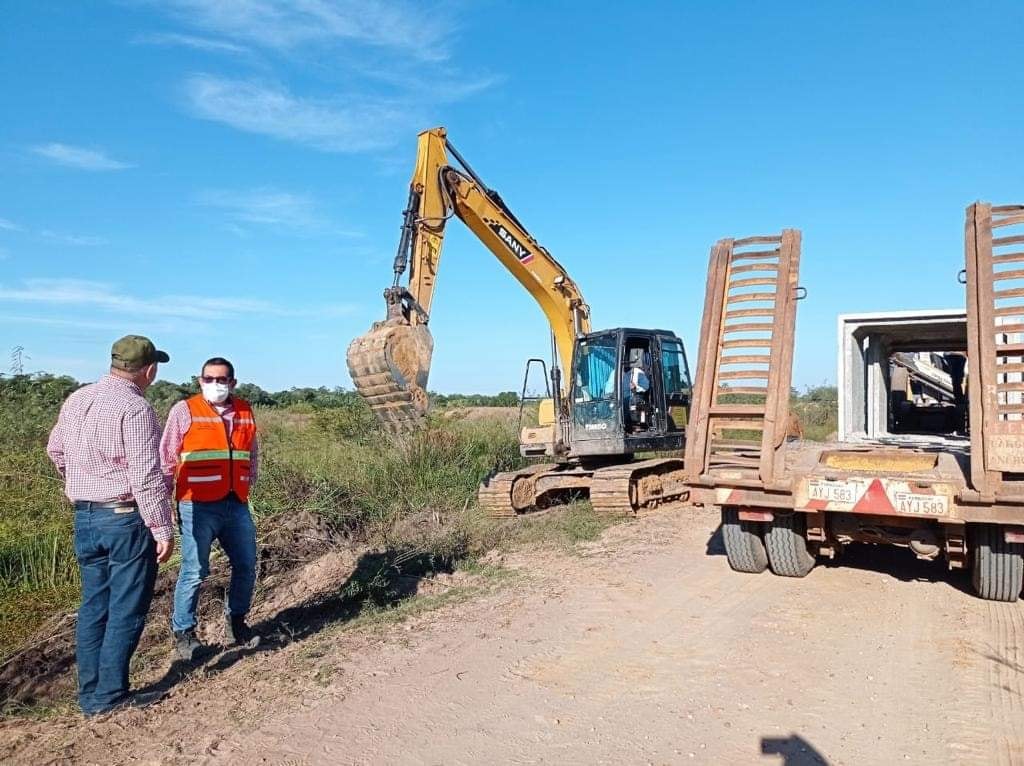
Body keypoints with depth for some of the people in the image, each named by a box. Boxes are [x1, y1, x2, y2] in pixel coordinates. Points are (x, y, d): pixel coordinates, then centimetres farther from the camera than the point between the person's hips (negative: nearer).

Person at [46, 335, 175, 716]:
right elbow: (146, 477, -21)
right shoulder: (135, 408, -19)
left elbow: (55, 449, 20)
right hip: (125, 518, -8)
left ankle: (90, 694, 24)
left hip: (84, 517, 8)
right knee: (126, 609, 4)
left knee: (93, 605, 15)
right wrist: (163, 530, -16)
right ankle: (110, 694, 11)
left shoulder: (76, 399, 6)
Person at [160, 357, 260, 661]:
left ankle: (236, 623, 32)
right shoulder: (184, 411, -3)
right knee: (194, 572, -2)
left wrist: (247, 485, 12)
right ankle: (183, 633, 17)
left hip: (237, 506, 5)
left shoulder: (245, 412, 8)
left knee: (246, 567, 12)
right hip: (198, 508, -5)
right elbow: (167, 459, -1)